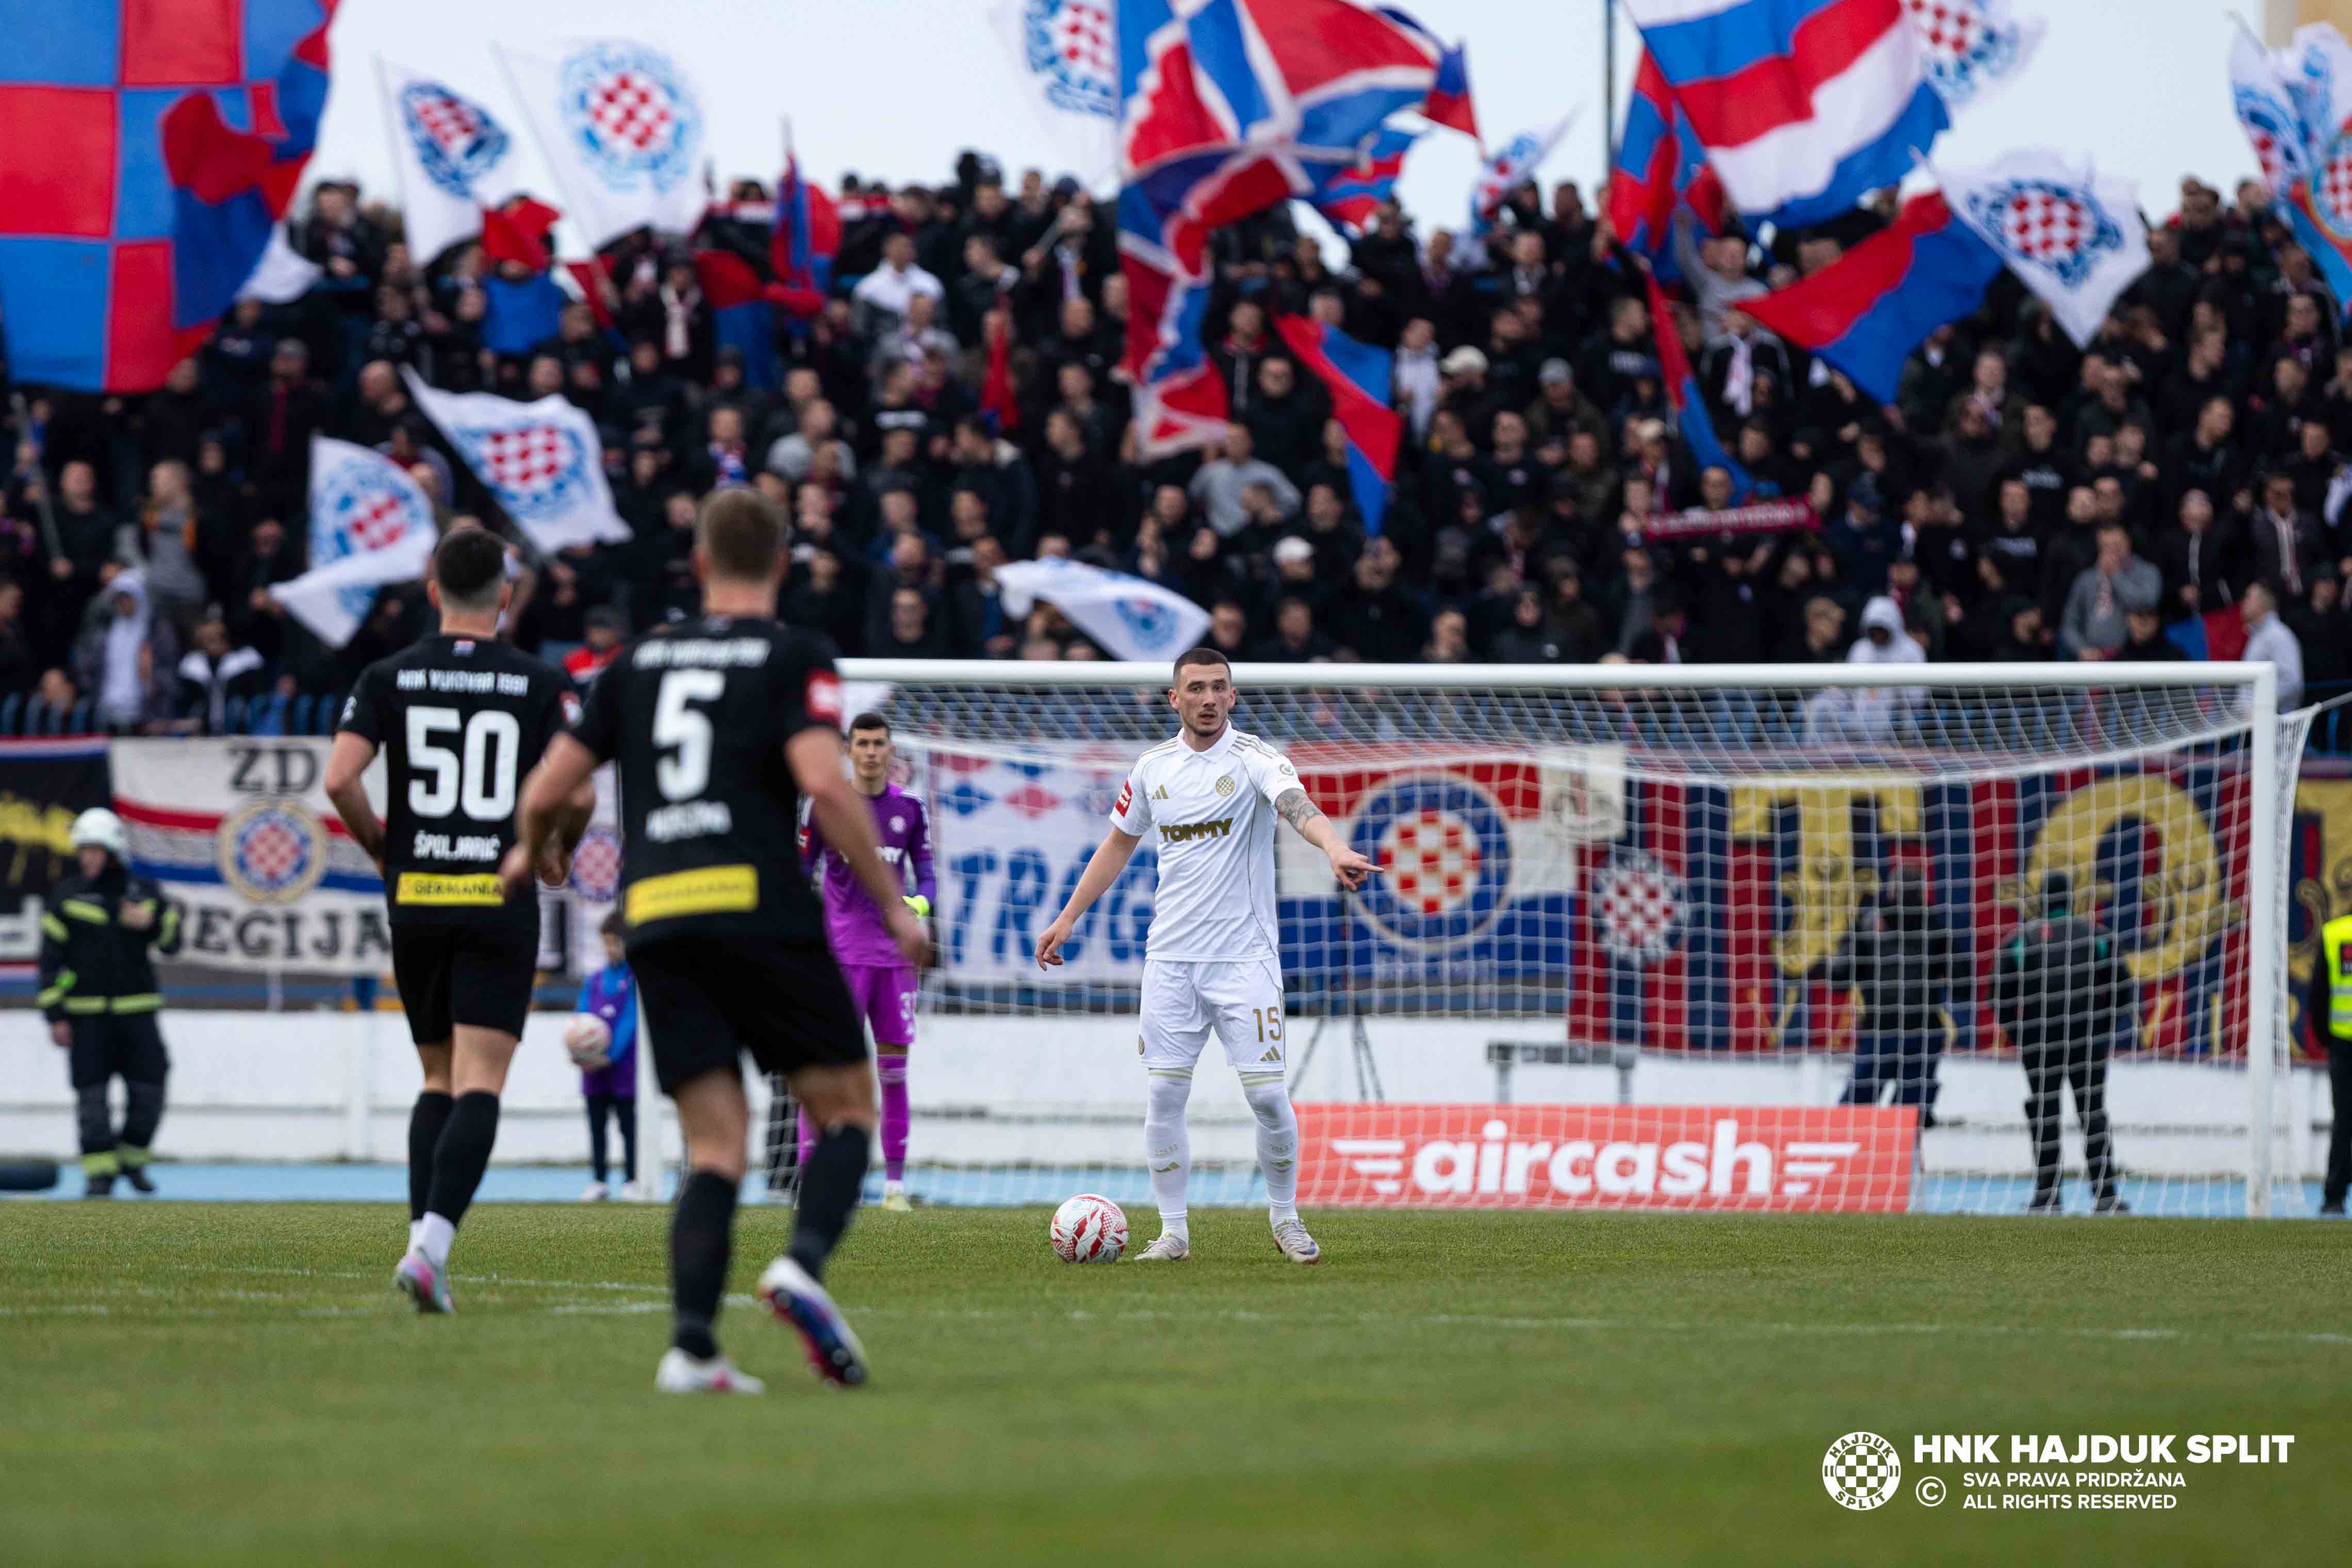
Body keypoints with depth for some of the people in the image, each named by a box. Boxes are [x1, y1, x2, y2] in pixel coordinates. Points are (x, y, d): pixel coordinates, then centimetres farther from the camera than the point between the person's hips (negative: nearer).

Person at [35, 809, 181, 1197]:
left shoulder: (146, 894, 7)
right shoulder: (66, 897, 1)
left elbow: (171, 942, 6)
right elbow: (50, 959, 0)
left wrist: (151, 923, -16)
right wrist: (55, 1016, -5)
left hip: (136, 1011, 2)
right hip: (86, 1012, -2)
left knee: (148, 1088, -2)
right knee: (91, 1093, -4)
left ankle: (133, 1159, 17)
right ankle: (99, 1171, 3)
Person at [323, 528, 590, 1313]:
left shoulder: (388, 678, 2)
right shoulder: (542, 683, -1)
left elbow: (340, 778, -8)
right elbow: (578, 791, -7)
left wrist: (380, 846, 10)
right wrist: (559, 852, 14)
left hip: (415, 897, 2)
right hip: (500, 899, -2)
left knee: (439, 1079, 16)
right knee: (478, 1084, -6)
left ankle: (423, 1238, 5)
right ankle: (431, 1242, -24)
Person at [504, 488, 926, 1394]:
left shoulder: (639, 662, 17)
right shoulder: (795, 657, 3)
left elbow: (547, 789, 18)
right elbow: (825, 782, -12)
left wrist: (530, 854, 40)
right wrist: (892, 903, -5)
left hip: (655, 921, 4)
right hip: (759, 905, -4)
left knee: (714, 1146, 5)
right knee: (847, 1107, 7)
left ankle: (691, 1344, -12)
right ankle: (804, 1263, -20)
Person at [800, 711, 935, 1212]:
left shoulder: (909, 808, 6)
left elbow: (927, 874, 11)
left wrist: (919, 904, -12)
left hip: (895, 957, 3)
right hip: (841, 957, -3)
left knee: (893, 1067, 4)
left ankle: (894, 1184, 9)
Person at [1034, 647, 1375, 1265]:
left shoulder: (1253, 759, -7)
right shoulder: (1154, 768, 7)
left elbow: (1297, 806, -27)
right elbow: (1119, 843, 21)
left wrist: (1335, 849, -47)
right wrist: (1068, 918, 20)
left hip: (1243, 956, -4)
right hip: (1170, 958, 4)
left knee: (1268, 1096, -6)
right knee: (1163, 1097, -1)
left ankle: (1284, 1215, 15)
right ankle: (1173, 1232, 9)